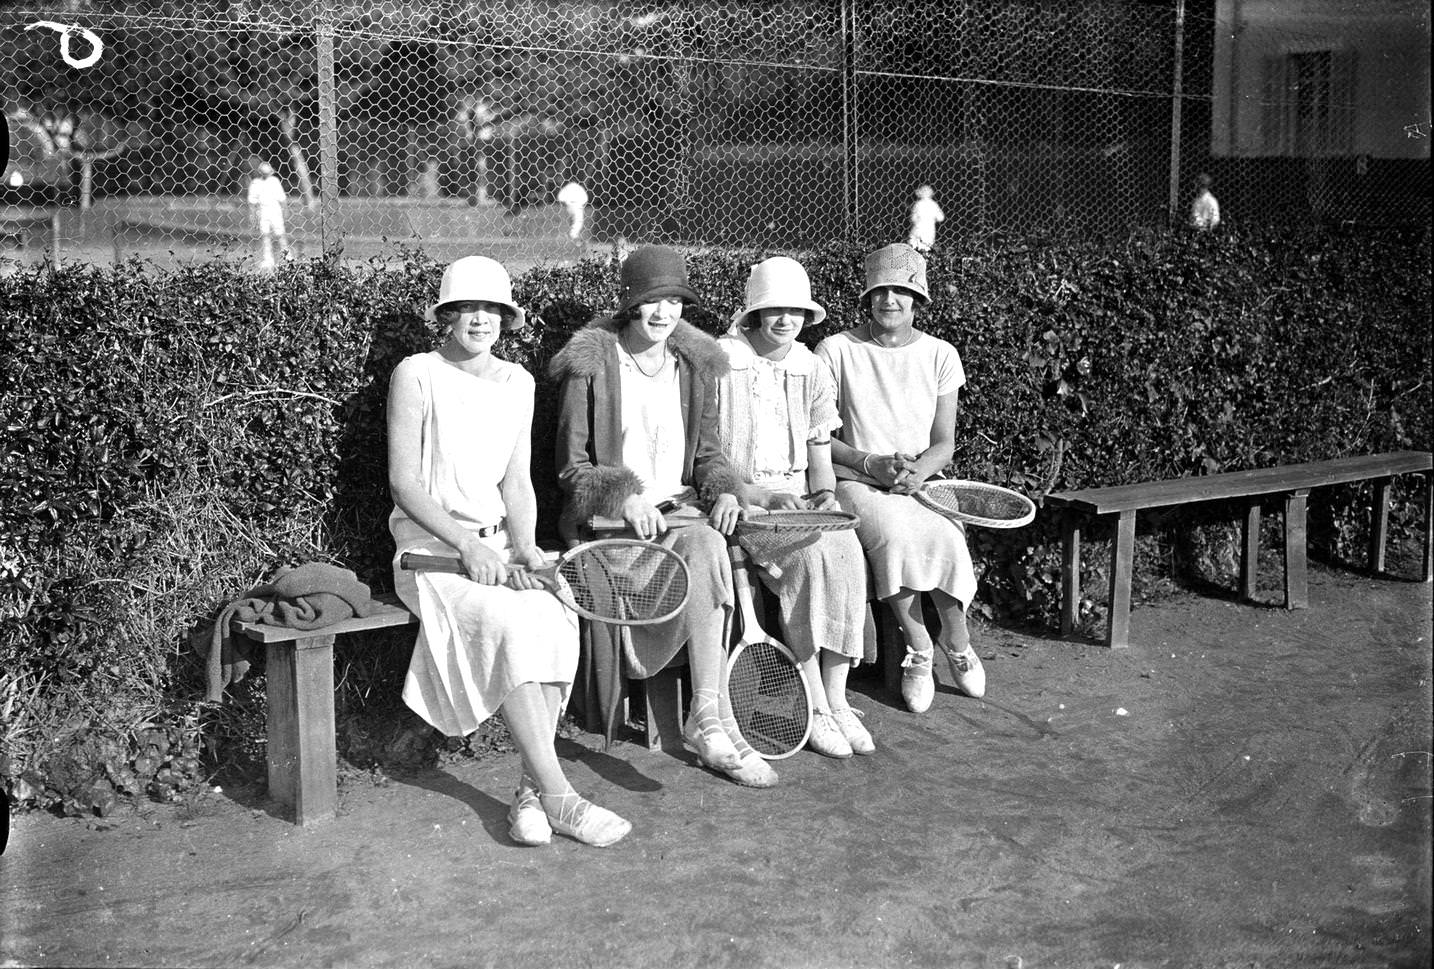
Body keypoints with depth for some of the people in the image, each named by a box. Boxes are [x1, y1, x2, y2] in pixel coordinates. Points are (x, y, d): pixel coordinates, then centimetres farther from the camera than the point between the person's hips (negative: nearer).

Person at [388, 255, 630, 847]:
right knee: (509, 624, -31)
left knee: (554, 619, -27)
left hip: (500, 544, 4)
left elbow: (516, 482, 9)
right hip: (430, 547, -4)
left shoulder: (517, 383, 12)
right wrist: (468, 547, -17)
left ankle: (531, 792, -22)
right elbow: (403, 482, -7)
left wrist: (525, 547, -10)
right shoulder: (416, 375, -3)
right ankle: (557, 796, -28)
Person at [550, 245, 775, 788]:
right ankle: (715, 717, -31)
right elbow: (572, 466, -2)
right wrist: (626, 497, -19)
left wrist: (723, 490, -3)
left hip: (681, 507, 4)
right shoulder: (590, 365, -2)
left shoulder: (696, 364, 13)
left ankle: (705, 721, -29)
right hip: (608, 519, -4)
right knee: (707, 550, -31)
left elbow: (706, 452, 19)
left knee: (705, 546, -31)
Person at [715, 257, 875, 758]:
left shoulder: (813, 370, 12)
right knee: (811, 555, -31)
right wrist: (760, 496, -16)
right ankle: (815, 708, -22)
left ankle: (836, 698, -19)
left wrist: (825, 495, -7)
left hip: (799, 500, 5)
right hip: (738, 501, -5)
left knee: (848, 552, -27)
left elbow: (820, 456, 15)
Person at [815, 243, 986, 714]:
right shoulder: (836, 350, 1)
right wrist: (871, 463, -15)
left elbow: (944, 442, 7)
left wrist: (918, 470, -15)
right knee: (894, 530, -35)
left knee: (944, 538, -30)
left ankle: (956, 639, -5)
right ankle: (919, 648, -18)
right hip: (855, 482, -2)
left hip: (922, 481, 2)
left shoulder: (940, 355, 9)